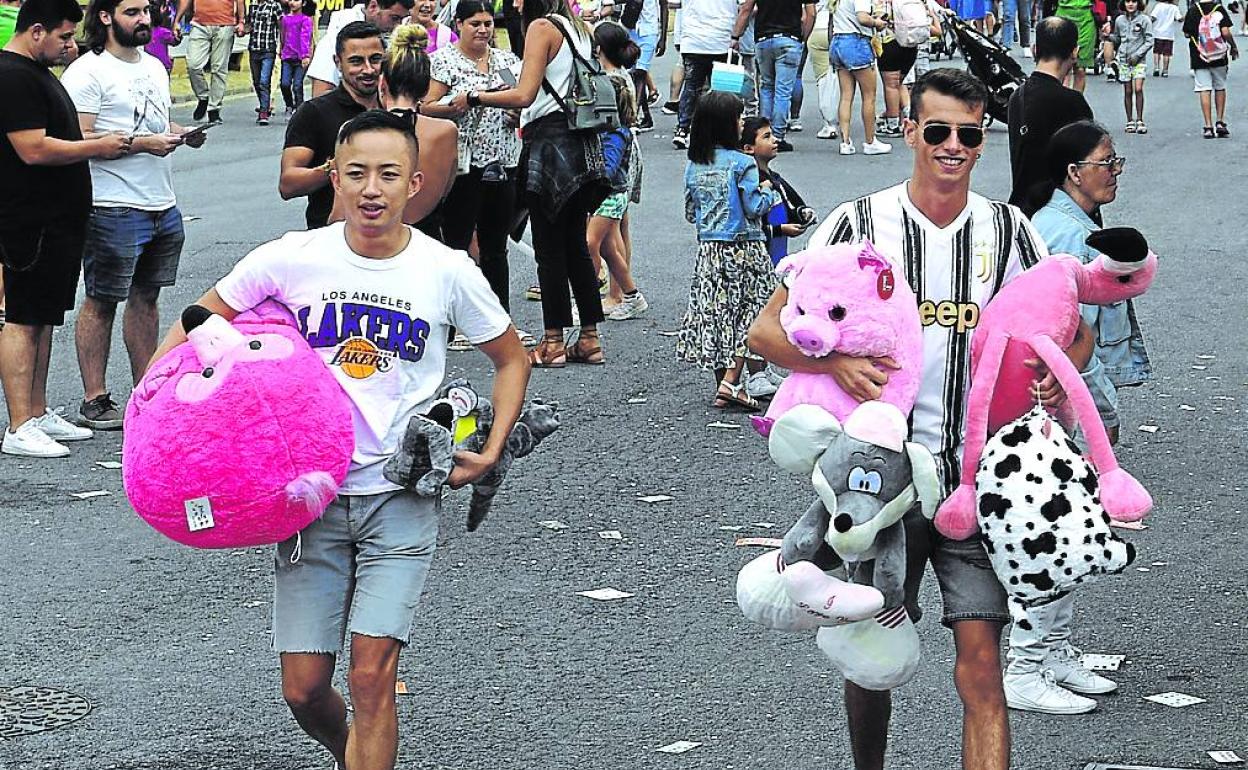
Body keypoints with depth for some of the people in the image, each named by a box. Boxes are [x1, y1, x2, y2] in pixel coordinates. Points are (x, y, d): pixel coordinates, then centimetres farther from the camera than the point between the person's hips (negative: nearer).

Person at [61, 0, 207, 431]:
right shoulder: (88, 72, -10)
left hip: (163, 206, 8)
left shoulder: (155, 67, 17)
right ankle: (94, 401, 5)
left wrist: (183, 135, 4)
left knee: (146, 298, 14)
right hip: (115, 210, -8)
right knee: (101, 303, 0)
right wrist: (142, 143, -21)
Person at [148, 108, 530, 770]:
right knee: (304, 690, 3)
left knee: (371, 680, -12)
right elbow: (199, 323, 7)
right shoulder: (293, 258, -5)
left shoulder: (447, 271, -5)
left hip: (401, 498, -1)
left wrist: (492, 453, 0)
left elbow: (511, 360, 11)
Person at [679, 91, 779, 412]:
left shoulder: (694, 165, 3)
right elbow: (755, 208, -15)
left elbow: (691, 212, 9)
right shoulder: (742, 163, -14)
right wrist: (768, 192, 3)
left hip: (709, 249, 6)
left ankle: (724, 384, 13)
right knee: (748, 313, 1)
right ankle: (730, 381, -9)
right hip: (743, 250, -6)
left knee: (715, 312, 10)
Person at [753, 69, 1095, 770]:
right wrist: (836, 363, -24)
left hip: (977, 476, 1)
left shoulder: (1009, 231, 4)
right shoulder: (861, 224, -2)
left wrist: (1058, 372, -10)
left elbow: (1074, 332, 14)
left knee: (981, 667, -8)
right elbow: (768, 330, -4)